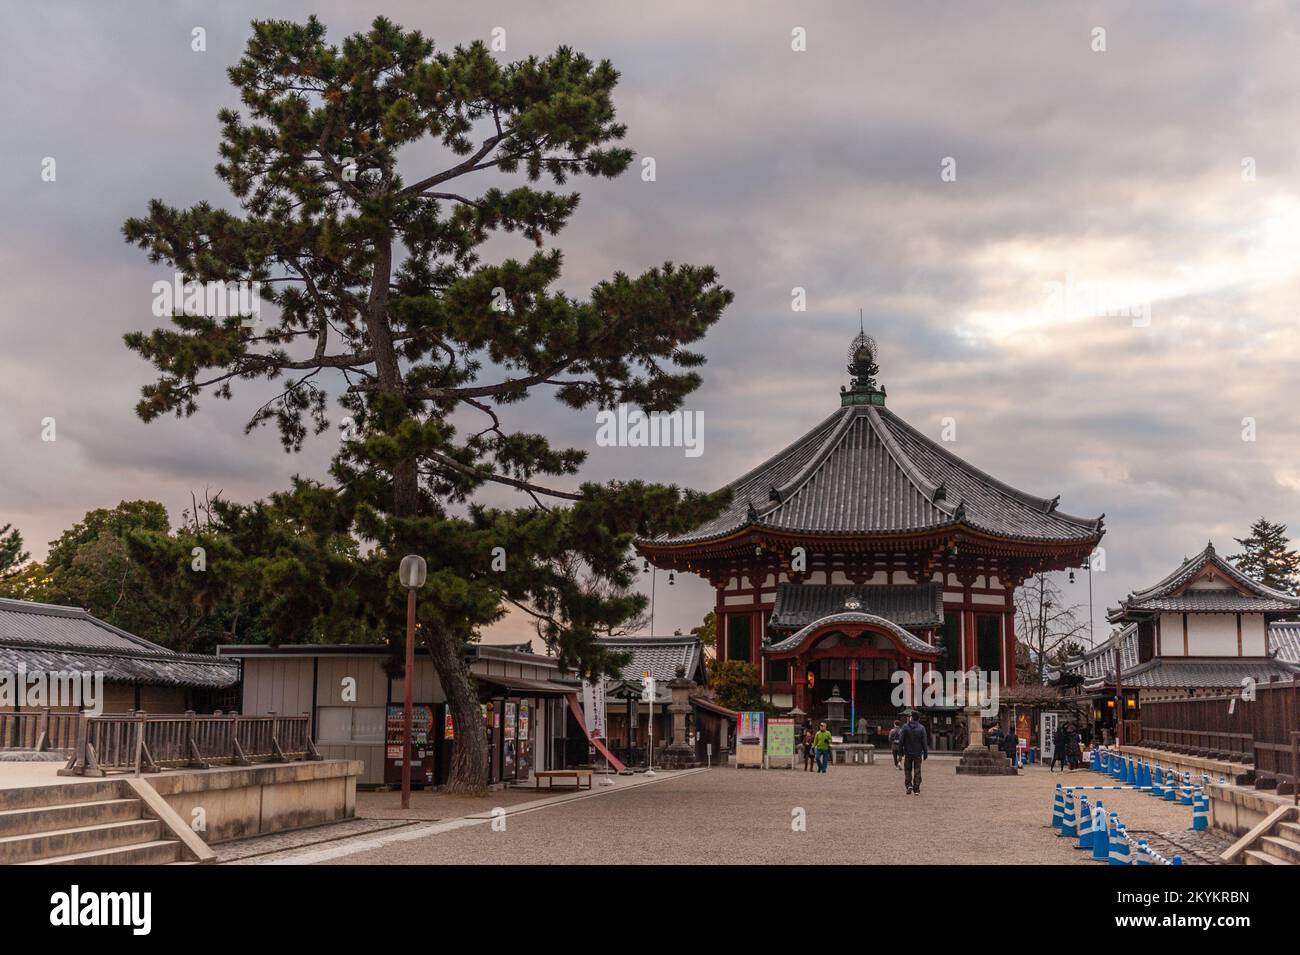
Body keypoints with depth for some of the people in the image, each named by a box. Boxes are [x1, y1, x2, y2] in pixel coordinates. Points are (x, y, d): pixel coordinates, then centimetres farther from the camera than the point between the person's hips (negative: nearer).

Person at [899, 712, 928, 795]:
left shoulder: (905, 727, -5)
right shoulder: (921, 728, -6)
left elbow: (901, 740, -5)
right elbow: (924, 742, -5)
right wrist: (925, 754, 2)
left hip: (908, 753, 0)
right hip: (918, 754, 0)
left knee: (907, 770, 12)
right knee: (917, 772, 7)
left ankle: (909, 785, -7)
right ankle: (916, 790, 6)